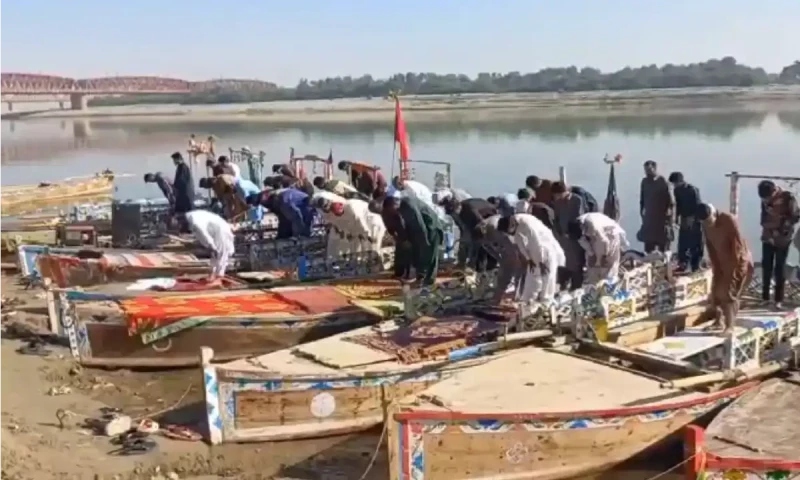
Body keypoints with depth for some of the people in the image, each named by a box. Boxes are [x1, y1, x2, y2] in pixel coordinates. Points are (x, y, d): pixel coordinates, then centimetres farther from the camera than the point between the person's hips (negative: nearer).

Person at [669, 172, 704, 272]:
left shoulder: (693, 190, -17)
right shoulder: (677, 190, 3)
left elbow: (698, 206, -17)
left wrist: (692, 218, -21)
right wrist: (677, 217, 7)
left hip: (694, 221, -6)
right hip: (684, 221, 6)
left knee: (695, 245, -2)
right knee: (682, 244, 5)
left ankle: (695, 267, 4)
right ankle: (682, 265, 12)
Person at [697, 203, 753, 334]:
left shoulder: (729, 220, -25)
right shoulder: (706, 226, -5)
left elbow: (738, 245, -22)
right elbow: (710, 247, 5)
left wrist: (735, 268, -20)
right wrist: (715, 267, 2)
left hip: (738, 262, -7)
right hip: (722, 263, 7)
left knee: (728, 293, -12)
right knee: (716, 293, 9)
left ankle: (729, 326, -8)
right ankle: (717, 321, 25)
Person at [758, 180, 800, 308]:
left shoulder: (788, 198, -15)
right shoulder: (765, 199, -1)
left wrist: (781, 229, -17)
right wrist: (765, 226, -4)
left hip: (782, 239, -4)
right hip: (768, 237, 4)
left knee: (779, 268, -3)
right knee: (766, 266, 7)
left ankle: (779, 299, 2)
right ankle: (765, 296, 17)